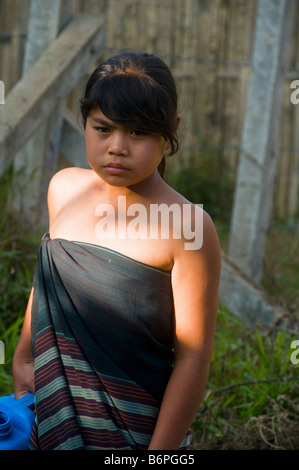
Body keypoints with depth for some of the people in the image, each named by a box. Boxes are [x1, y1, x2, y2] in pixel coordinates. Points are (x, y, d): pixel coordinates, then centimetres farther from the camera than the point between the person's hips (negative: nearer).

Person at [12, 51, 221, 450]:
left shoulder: (188, 227, -19)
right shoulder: (65, 189, -1)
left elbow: (193, 358, -17)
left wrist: (161, 450, -17)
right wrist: (23, 359, 21)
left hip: (133, 431, -5)